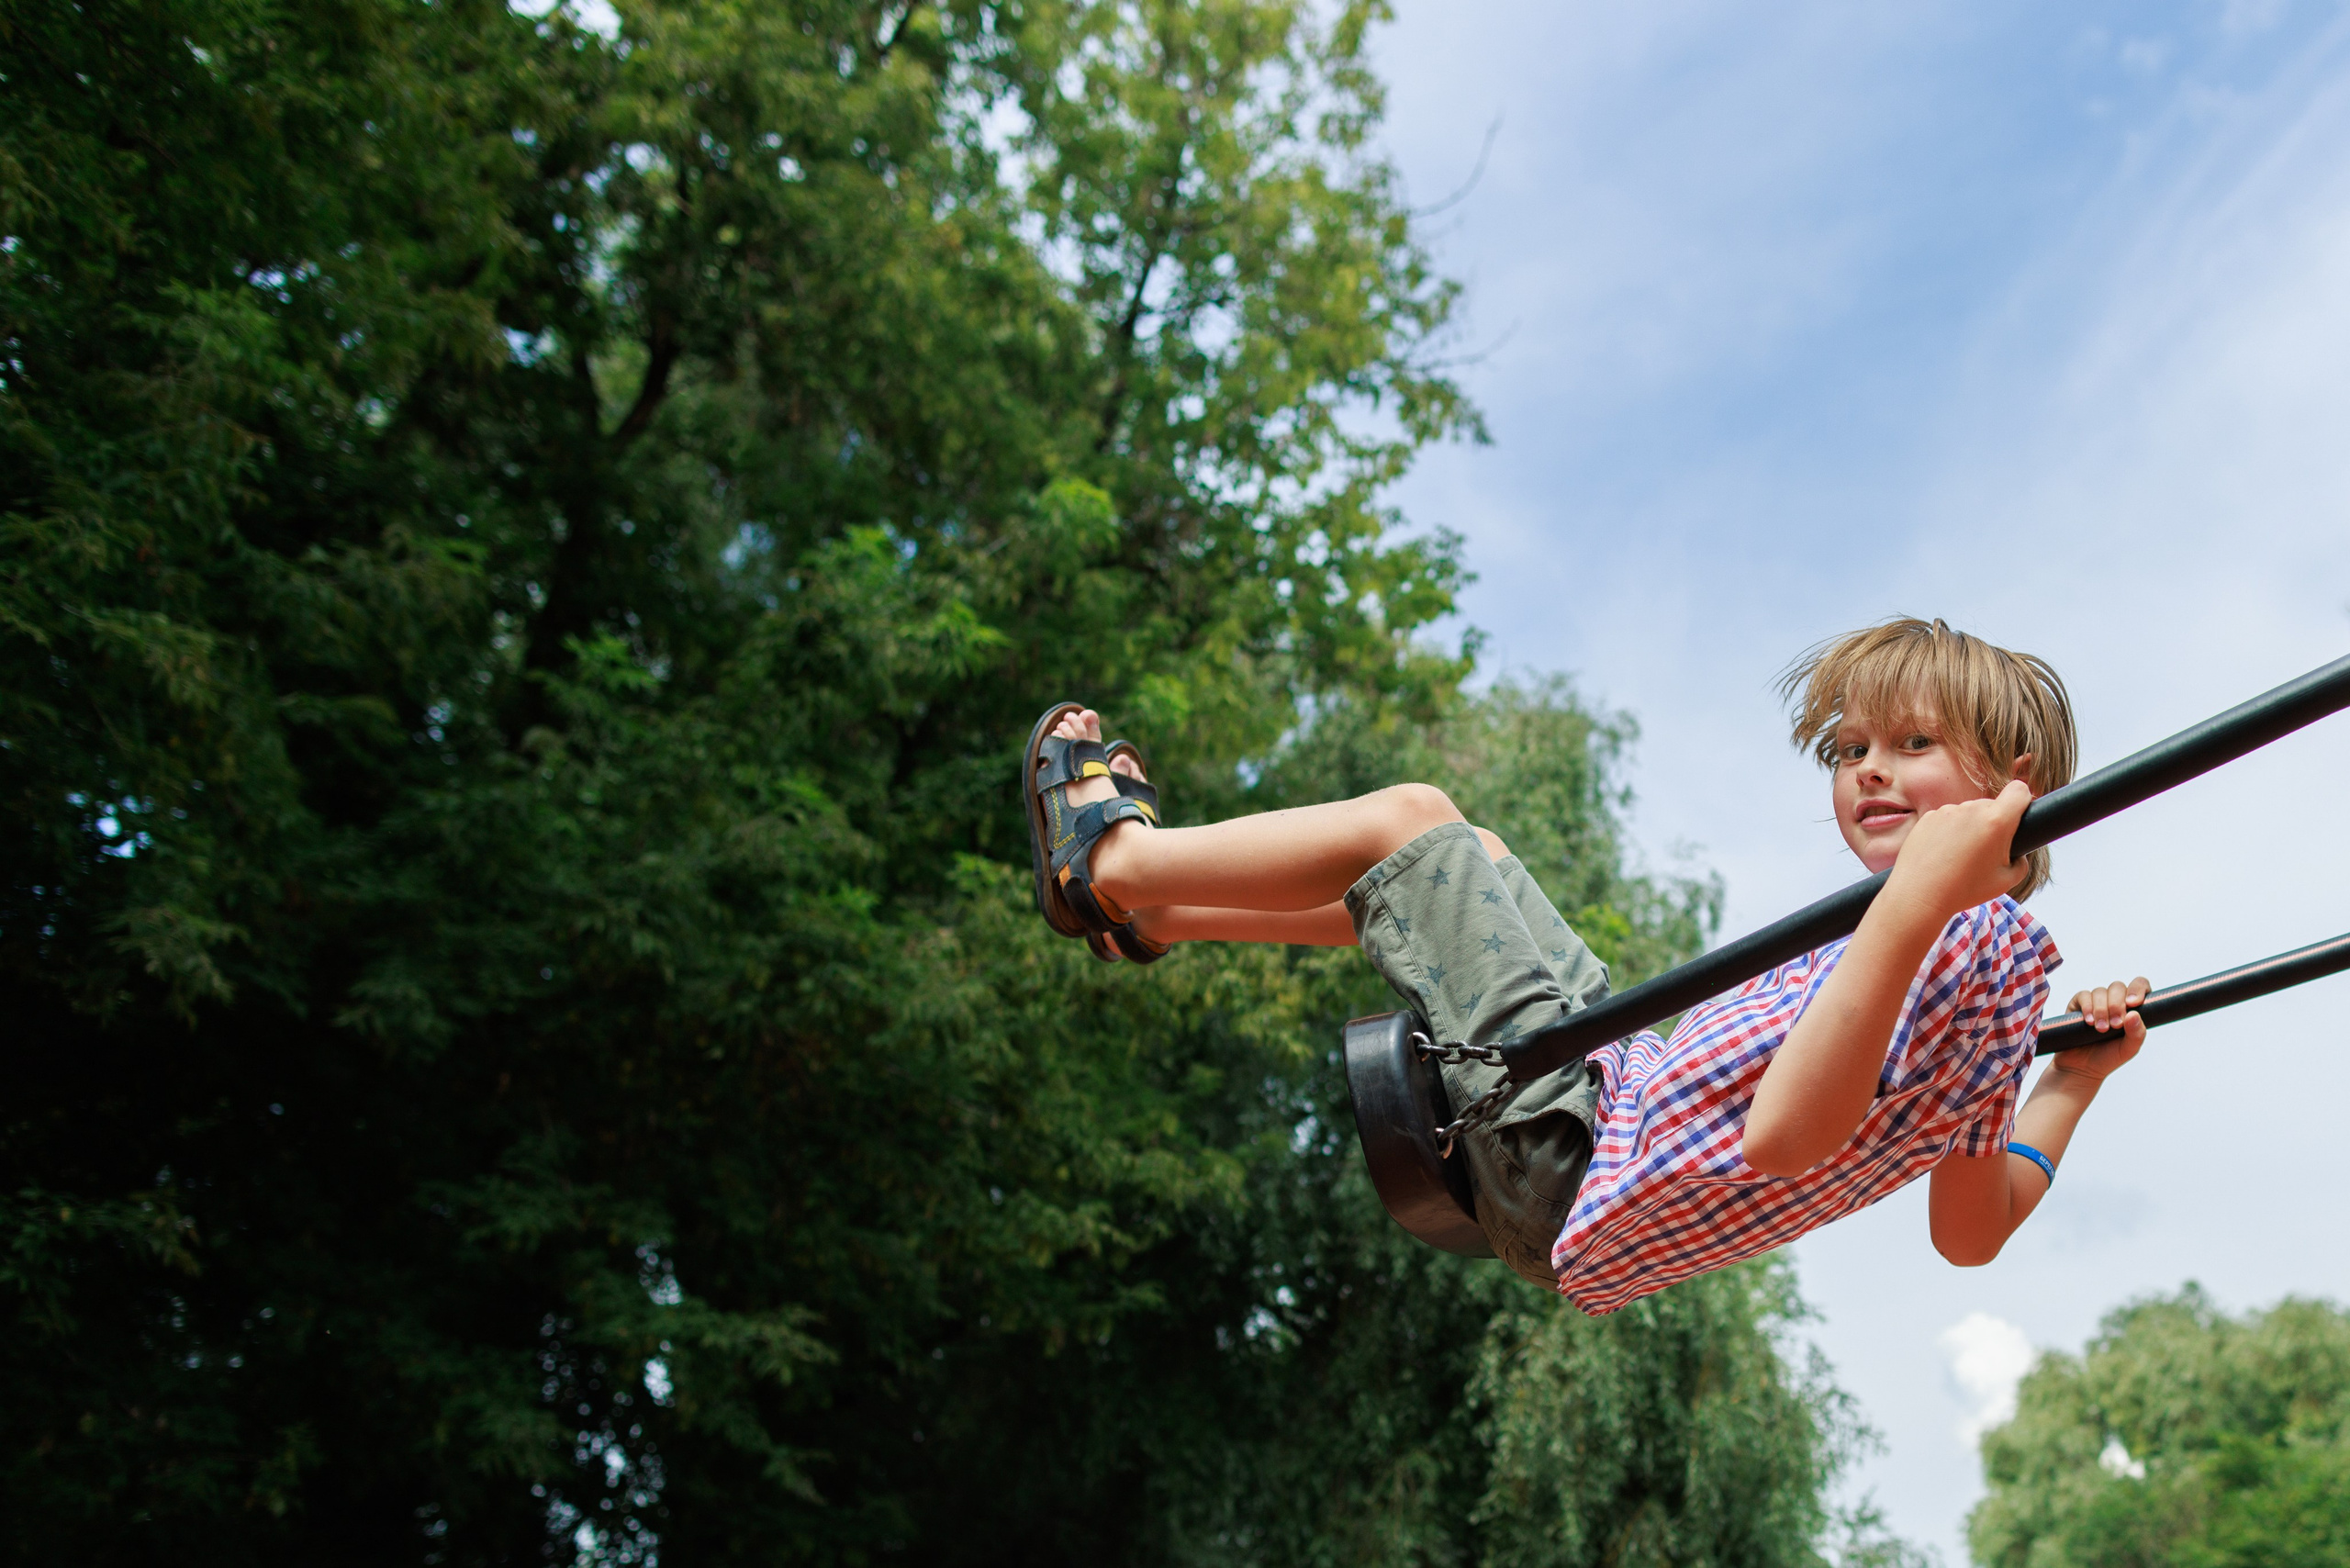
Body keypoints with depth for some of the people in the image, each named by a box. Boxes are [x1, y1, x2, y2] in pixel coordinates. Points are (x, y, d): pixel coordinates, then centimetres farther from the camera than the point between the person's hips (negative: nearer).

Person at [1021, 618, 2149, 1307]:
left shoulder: (1971, 941, -22)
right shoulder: (2010, 964, 5)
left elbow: (1778, 1143, -38)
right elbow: (1971, 1234, 11)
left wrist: (1914, 908, -45)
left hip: (1572, 1167, -9)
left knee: (1408, 820, -5)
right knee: (1442, 863, 20)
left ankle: (1113, 857, 17)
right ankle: (1151, 918, 32)